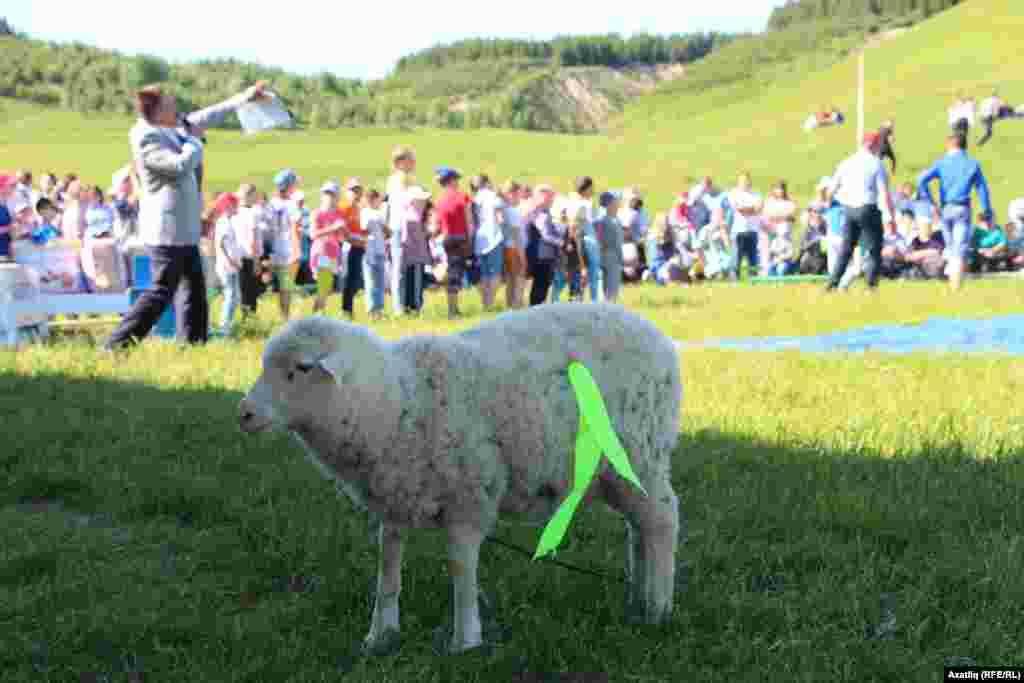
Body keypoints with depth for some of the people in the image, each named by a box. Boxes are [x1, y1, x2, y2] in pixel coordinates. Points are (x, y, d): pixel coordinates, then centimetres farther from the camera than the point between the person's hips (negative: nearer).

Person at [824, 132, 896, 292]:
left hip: (849, 208, 5)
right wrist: (892, 216, -8)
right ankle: (872, 284, 0)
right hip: (868, 209, -5)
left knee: (846, 247, 13)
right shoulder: (876, 164, -7)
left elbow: (831, 190, 11)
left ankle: (833, 283, 9)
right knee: (873, 248, 5)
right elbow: (885, 194, -12)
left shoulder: (847, 163, 8)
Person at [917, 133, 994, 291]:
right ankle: (956, 285, -13)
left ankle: (952, 282, 23)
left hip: (945, 209, 2)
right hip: (962, 209, -2)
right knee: (960, 248, -4)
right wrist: (988, 213, 9)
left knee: (951, 247, 19)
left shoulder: (941, 163, 4)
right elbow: (982, 190, 3)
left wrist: (931, 201, -2)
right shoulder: (973, 164, 4)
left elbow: (922, 180, -9)